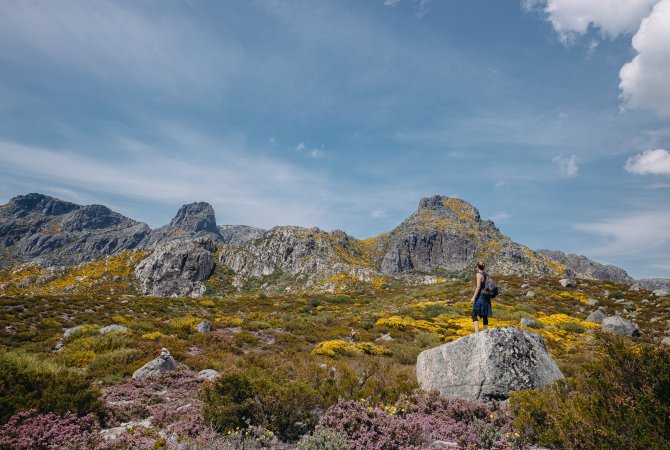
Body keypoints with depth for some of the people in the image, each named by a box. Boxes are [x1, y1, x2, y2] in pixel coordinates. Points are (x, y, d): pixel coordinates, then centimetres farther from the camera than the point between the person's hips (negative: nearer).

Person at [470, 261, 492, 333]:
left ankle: (477, 331, -20)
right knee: (484, 315, 12)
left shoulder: (479, 274, -12)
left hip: (480, 296, -8)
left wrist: (473, 297, -18)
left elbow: (478, 287, -18)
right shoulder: (486, 275, 12)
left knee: (474, 314, -8)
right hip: (486, 297, 8)